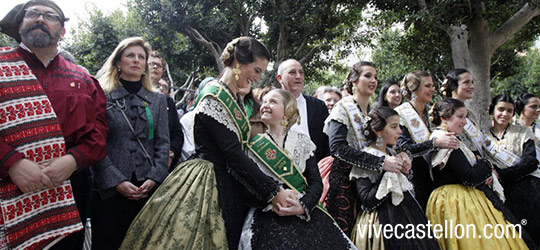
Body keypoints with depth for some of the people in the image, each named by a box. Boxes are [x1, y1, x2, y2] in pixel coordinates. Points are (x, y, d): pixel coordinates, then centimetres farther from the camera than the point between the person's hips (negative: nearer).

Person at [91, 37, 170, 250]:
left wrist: (154, 178, -6)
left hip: (147, 189, 3)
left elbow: (163, 143, 7)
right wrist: (116, 181, -12)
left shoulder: (158, 99, 13)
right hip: (109, 190, -2)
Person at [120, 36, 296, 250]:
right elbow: (233, 154, -22)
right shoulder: (215, 96, -17)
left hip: (229, 187, 9)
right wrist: (273, 191, -19)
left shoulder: (235, 98, 10)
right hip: (208, 186, -9)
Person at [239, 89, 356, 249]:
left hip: (306, 214, 2)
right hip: (268, 217, -1)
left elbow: (316, 182, 4)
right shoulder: (255, 145, 6)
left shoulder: (302, 142, 9)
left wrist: (303, 206, -13)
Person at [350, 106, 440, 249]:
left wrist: (405, 170, -3)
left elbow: (407, 186, 16)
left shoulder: (393, 153, 11)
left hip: (407, 215, 8)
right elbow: (367, 201, -21)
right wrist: (389, 172, -19)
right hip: (382, 221, -7)